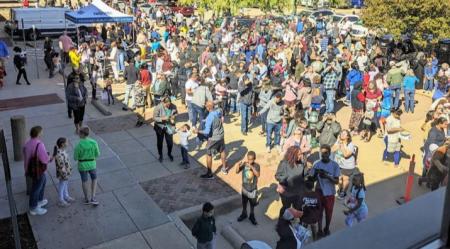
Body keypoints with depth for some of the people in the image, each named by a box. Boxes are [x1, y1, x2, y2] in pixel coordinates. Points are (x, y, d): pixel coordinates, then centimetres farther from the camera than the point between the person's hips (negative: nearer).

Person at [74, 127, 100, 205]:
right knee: (94, 179, 24)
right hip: (92, 164, 1)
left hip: (82, 165, -1)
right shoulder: (94, 142, -17)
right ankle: (93, 198, 14)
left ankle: (87, 199, 35)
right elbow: (97, 154, -6)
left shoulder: (78, 145, -21)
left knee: (84, 181, 21)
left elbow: (75, 158, -12)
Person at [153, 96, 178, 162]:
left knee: (170, 142, 6)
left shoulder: (173, 106, -15)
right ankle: (160, 155, 42)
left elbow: (176, 113, 5)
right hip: (160, 127, -1)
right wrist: (162, 118, -31)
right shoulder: (158, 107, -23)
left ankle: (169, 154, 38)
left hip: (169, 127, 2)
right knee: (159, 142, 16)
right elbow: (154, 118, -17)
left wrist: (174, 116, -17)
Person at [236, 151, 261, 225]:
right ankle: (244, 214, 42)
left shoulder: (256, 165, -17)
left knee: (252, 204, 15)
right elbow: (237, 172, -12)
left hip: (253, 188, -2)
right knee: (244, 203, 20)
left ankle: (252, 216, 35)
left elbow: (258, 175, -31)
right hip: (245, 187, 2)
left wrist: (251, 167, -41)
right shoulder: (244, 164, -13)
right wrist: (239, 165, -31)